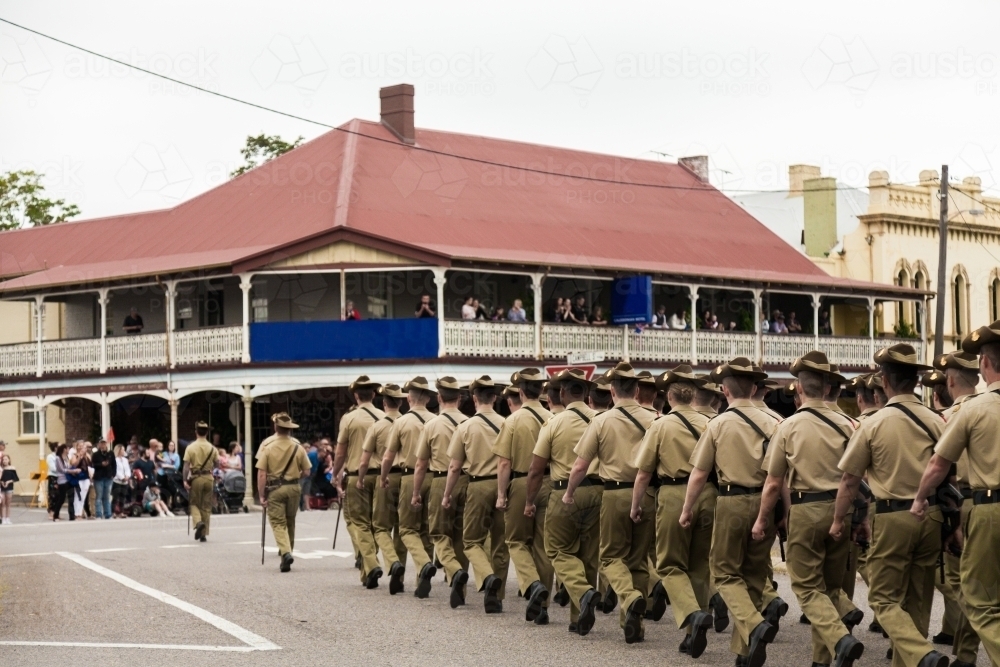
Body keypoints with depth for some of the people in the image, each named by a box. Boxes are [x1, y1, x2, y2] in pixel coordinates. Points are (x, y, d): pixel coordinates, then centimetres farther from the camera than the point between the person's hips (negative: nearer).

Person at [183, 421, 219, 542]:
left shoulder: (190, 448, -6)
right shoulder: (212, 448, 0)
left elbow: (186, 465, -10)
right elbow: (217, 464, -1)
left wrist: (185, 480, -8)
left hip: (195, 478, -2)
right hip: (208, 478, 2)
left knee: (194, 503, 11)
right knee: (206, 506, 9)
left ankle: (198, 522, -18)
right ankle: (204, 534, 10)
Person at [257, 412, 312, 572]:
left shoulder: (268, 447, -8)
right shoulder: (298, 447, -2)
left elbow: (261, 474, -11)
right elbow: (306, 472, 1)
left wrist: (262, 496, -5)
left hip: (274, 489, -3)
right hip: (293, 488, 3)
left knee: (278, 523, -1)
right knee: (290, 522, 19)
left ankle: (286, 553, -22)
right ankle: (287, 551, 31)